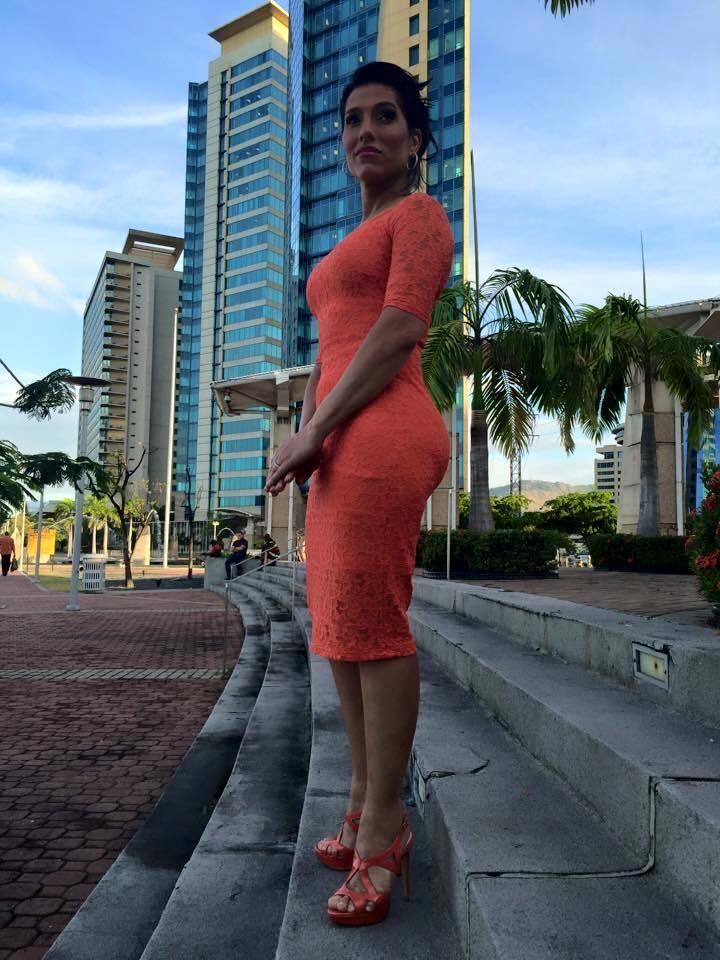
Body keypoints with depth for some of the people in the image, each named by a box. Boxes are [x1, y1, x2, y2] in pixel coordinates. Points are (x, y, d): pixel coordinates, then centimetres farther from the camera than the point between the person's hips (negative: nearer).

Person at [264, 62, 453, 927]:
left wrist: (315, 430, -13)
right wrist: (303, 436, 8)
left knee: (370, 625, -10)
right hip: (340, 446, 9)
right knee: (340, 625, 9)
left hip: (381, 436, -9)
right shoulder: (354, 243, 31)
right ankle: (369, 804, 20)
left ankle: (379, 827, 1)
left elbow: (400, 328, -11)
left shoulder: (419, 215, 5)